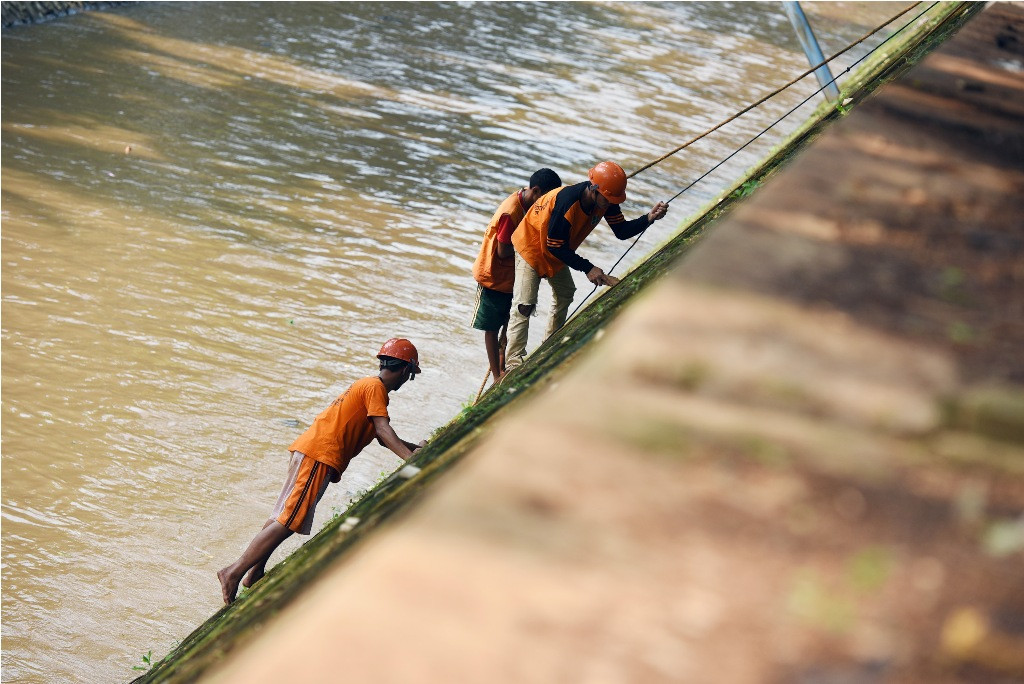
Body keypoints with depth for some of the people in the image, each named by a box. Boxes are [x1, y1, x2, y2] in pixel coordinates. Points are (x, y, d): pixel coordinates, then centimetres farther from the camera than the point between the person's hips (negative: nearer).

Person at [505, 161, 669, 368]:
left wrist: (649, 218, -26)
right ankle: (514, 362, -13)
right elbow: (555, 247, -31)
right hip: (532, 248, -9)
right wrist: (588, 269, -30)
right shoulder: (567, 201, -39)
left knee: (565, 295, 22)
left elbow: (622, 231, -8)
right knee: (525, 305, -15)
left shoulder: (605, 199, -17)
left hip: (557, 252, 9)